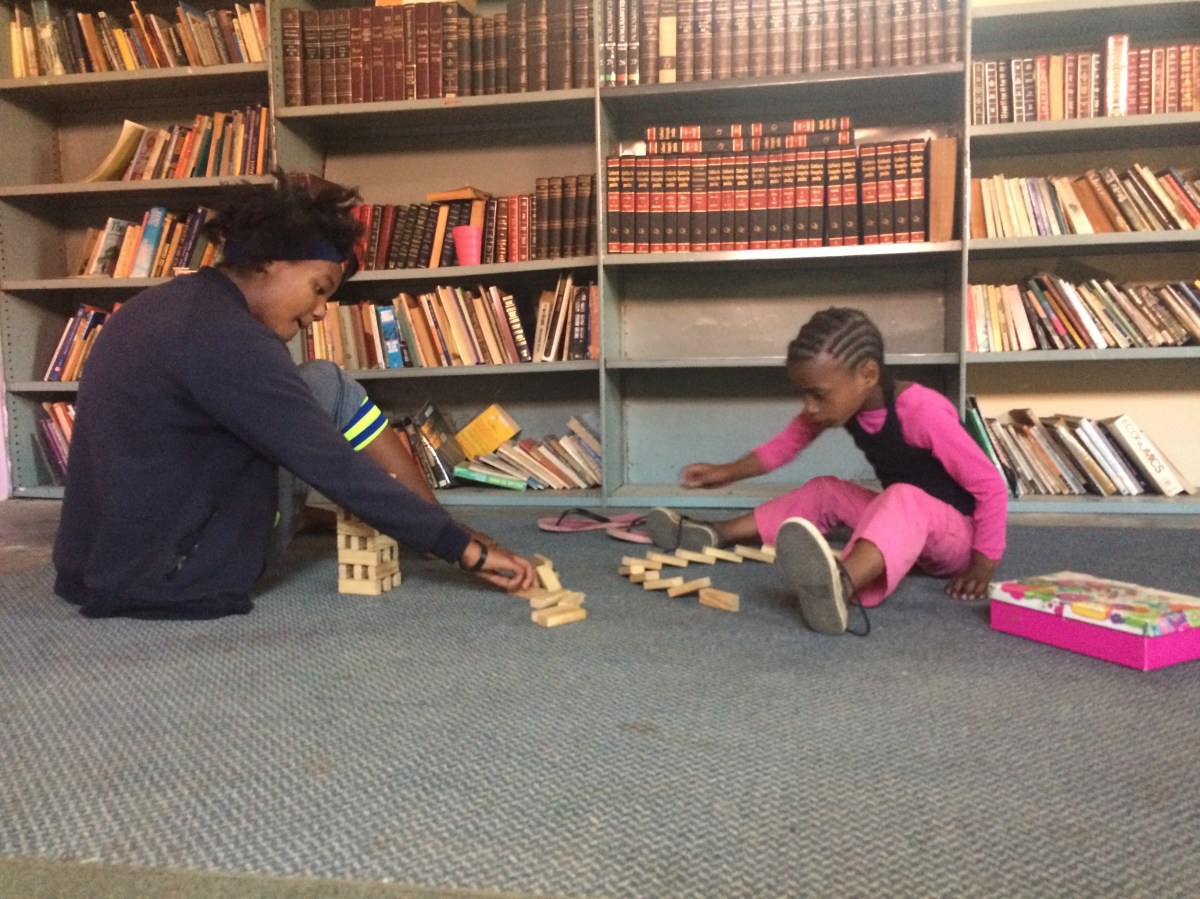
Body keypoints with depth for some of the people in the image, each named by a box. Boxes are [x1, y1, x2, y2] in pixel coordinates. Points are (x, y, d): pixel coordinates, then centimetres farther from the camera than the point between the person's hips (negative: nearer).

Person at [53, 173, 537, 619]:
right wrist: (466, 548, -16)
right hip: (174, 583, -9)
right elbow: (340, 470, -22)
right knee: (332, 391, -3)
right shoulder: (226, 338, -20)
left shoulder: (164, 303, 8)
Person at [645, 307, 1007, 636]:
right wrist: (728, 472, -4)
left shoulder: (921, 411, -29)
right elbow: (786, 443, 5)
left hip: (956, 537, -8)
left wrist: (982, 565, -25)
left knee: (904, 499, -38)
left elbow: (991, 486, -25)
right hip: (905, 525, 8)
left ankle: (837, 586, -67)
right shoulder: (843, 402, -8)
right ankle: (716, 534, 9)